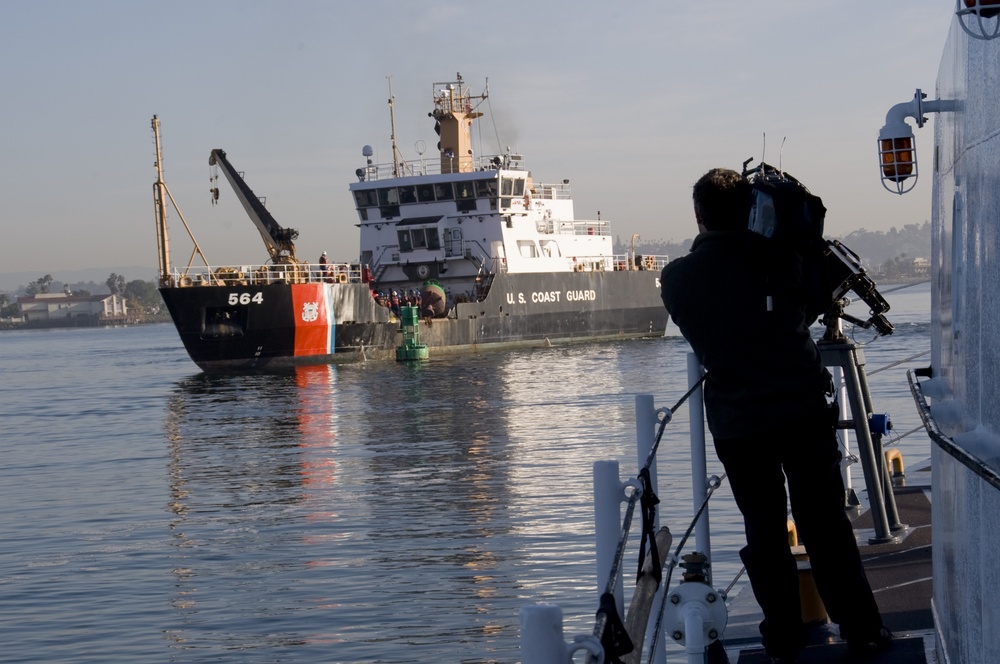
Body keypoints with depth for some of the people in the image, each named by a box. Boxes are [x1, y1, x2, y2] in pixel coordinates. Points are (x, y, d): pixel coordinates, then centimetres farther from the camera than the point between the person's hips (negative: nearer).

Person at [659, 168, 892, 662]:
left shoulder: (676, 278, -3)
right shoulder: (776, 258, -5)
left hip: (736, 422, 0)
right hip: (804, 409, 0)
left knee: (765, 531, 9)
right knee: (825, 523, 7)